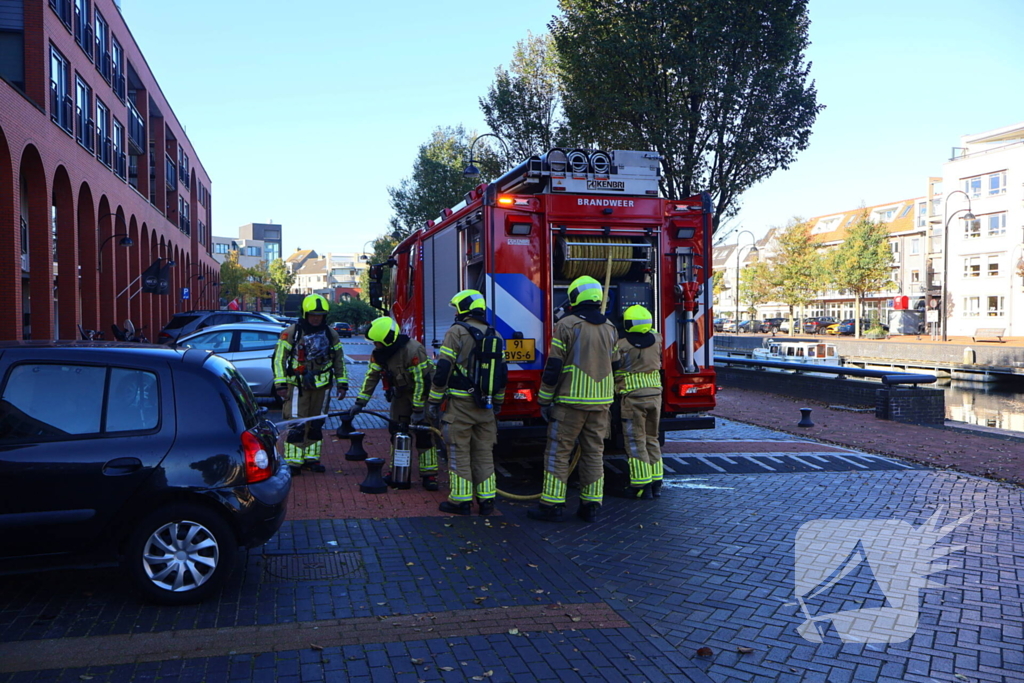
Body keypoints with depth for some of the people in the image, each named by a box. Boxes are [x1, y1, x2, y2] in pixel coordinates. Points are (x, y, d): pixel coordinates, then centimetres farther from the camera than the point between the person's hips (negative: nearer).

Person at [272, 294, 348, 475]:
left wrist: (342, 384, 11)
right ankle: (293, 462, -1)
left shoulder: (331, 334, 8)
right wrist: (280, 384, -11)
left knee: (316, 424, 10)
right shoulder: (291, 332, -5)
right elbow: (279, 359, -5)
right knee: (296, 425, -7)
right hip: (297, 386, -4)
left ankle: (311, 458, 20)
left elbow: (339, 361, 15)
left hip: (321, 387, 4)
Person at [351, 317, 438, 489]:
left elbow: (421, 381, -27)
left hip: (422, 393, -7)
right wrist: (360, 402, -5)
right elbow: (371, 376, 0)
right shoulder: (379, 353, -7)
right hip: (401, 393, 7)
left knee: (424, 434, -10)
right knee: (397, 431, 6)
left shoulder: (413, 350, -30)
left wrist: (418, 410, -24)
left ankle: (429, 474, -4)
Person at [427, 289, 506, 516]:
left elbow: (443, 371, -12)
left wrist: (433, 402, -5)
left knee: (459, 453, 3)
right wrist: (497, 403, 23)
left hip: (460, 404, -5)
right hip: (485, 407, 5)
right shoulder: (495, 336, 9)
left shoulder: (456, 332, -9)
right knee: (484, 452, 11)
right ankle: (486, 500, 14)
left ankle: (461, 500, 6)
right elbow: (501, 373, 14)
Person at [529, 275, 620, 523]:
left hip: (571, 400, -5)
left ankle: (552, 505, 4)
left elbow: (553, 366, -10)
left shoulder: (566, 325, -8)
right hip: (601, 401, 6)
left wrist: (545, 400, -3)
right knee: (594, 452, 10)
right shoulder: (610, 328, 10)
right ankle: (591, 505, 14)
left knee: (558, 452, 1)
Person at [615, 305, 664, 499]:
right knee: (651, 439, 15)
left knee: (636, 442, 1)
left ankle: (642, 485, 2)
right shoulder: (656, 340, 3)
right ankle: (656, 483, 19)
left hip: (633, 397, -6)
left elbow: (613, 368, -7)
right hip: (655, 394, 6)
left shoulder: (622, 345, -13)